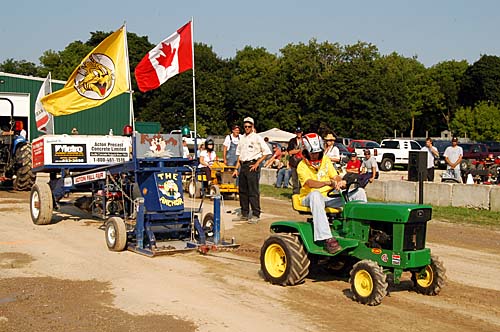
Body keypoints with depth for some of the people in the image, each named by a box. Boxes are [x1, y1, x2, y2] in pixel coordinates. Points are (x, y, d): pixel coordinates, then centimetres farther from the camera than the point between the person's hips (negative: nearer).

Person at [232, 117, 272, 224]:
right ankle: (244, 214, 18)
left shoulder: (257, 138, -4)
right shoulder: (242, 138, 15)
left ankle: (256, 215, -3)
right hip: (243, 166, 7)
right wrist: (237, 169, 12)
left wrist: (257, 163, -10)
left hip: (252, 166, -7)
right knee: (242, 191, 9)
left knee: (253, 191, -7)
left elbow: (267, 152, -6)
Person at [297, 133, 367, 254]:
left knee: (359, 192, -7)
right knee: (315, 194, -43)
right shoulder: (302, 166, -8)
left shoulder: (326, 160, 11)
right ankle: (327, 239, -50)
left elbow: (336, 177, 4)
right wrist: (329, 182, -42)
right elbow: (310, 183, -26)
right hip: (309, 199, -5)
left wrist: (340, 182, -21)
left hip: (329, 197, 6)